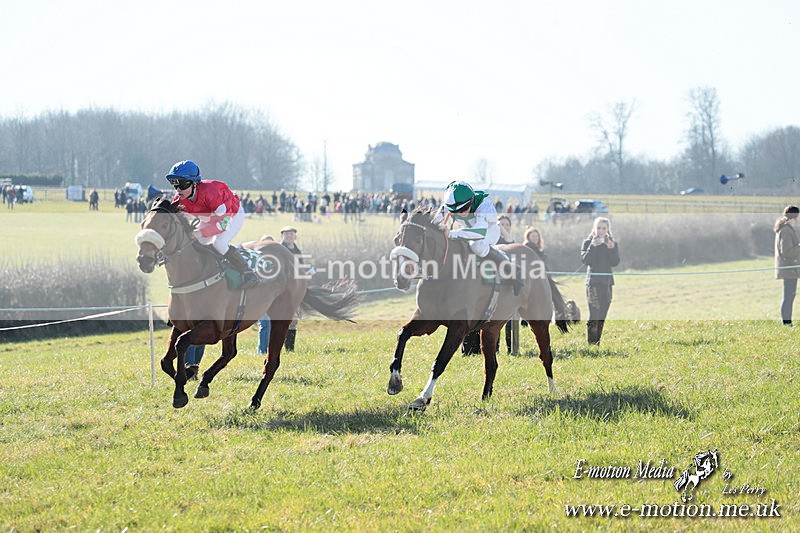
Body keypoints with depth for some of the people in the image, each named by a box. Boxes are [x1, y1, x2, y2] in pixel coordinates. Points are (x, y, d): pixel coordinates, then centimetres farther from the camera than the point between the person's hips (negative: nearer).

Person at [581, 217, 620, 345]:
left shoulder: (613, 244, 11)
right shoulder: (588, 243, 2)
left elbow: (615, 263, -1)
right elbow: (585, 260, -11)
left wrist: (611, 248, -13)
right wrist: (592, 246, -20)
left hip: (607, 282, 4)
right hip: (593, 282, -4)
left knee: (602, 316, 7)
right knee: (594, 315, -13)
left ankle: (597, 343, 12)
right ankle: (591, 344, -14)